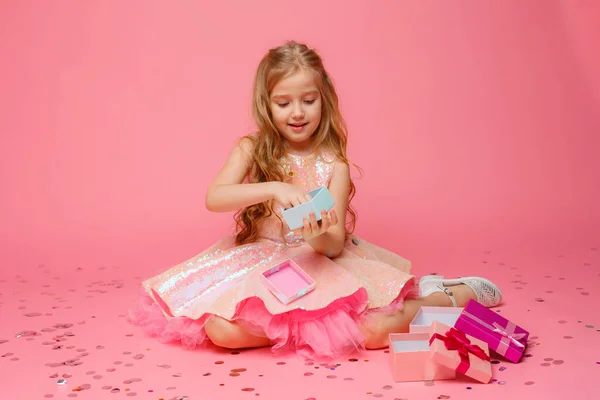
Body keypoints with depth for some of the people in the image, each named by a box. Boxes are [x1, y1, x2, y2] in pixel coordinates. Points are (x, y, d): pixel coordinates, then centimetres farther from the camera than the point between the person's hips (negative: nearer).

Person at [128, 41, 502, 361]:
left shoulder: (334, 165, -2)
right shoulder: (251, 150, -1)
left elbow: (336, 245, -7)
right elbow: (214, 198, -18)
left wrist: (320, 237, -31)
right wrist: (273, 188, -32)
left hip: (320, 266, 0)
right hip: (261, 267, 1)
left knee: (374, 330, -27)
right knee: (222, 330, -31)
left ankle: (455, 295, 2)